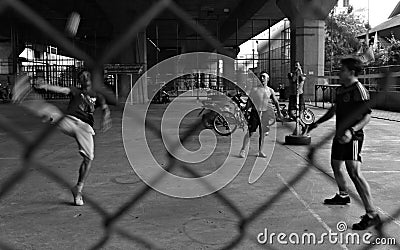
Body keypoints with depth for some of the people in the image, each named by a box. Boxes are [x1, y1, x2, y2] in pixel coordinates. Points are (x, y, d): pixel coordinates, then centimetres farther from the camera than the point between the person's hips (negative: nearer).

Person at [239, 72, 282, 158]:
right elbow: (249, 101, -1)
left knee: (262, 133, 6)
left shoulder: (270, 91, 6)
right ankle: (243, 150, -2)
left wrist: (279, 112, 16)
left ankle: (260, 151, 16)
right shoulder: (254, 89, -1)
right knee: (250, 132, -6)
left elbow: (276, 102, 16)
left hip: (265, 113, 3)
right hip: (255, 112, -3)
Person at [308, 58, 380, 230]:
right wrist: (318, 122, 27)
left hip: (353, 138, -9)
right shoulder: (341, 89, 12)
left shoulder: (359, 90, -14)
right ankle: (343, 196, 46)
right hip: (340, 135, 9)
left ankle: (372, 215, -12)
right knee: (335, 166, 22)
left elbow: (367, 117, -18)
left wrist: (352, 130, -32)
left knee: (354, 173, -16)